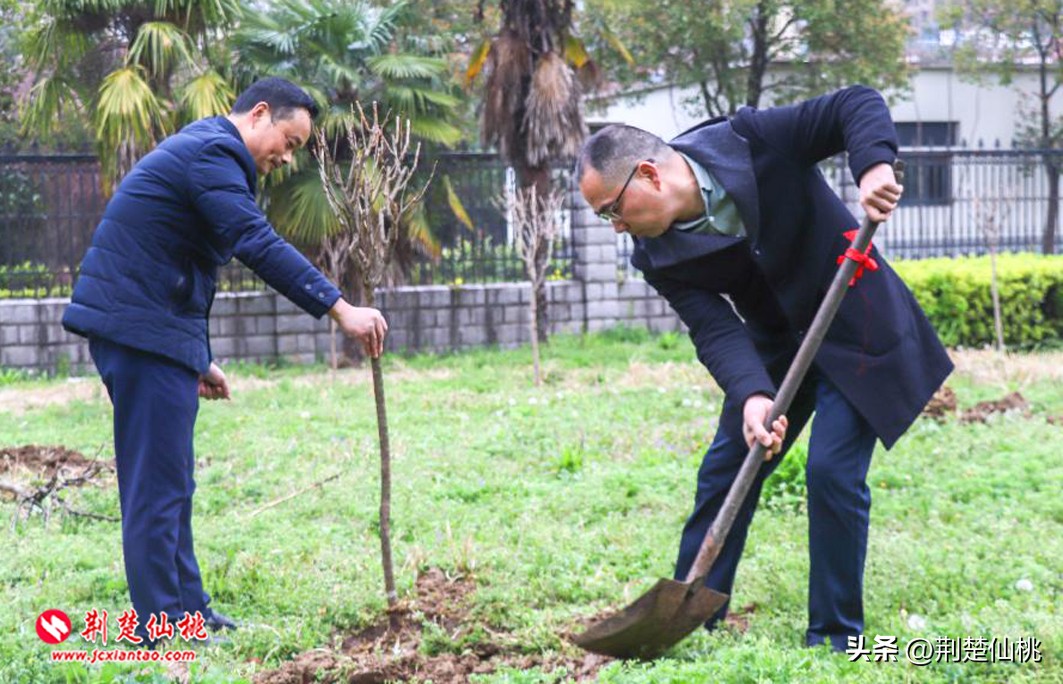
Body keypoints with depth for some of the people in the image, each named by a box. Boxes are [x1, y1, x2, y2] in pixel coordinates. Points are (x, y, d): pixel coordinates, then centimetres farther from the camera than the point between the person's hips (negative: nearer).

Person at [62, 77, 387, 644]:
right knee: (157, 483, -7)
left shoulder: (200, 152, 23)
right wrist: (340, 310, -27)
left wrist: (198, 360, 24)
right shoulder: (213, 153, -11)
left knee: (169, 483, 14)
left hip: (156, 333, 11)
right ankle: (160, 624, -3)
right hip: (143, 332, -11)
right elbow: (259, 246, -24)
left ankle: (185, 610, 20)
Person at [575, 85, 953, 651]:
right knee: (724, 471, 4)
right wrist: (751, 397, -40)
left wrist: (874, 166, -41)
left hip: (856, 328, -5)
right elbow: (716, 330, -22)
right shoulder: (659, 258, -13)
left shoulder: (751, 140, -24)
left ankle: (836, 638, 0)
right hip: (775, 345, 5)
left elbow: (858, 104, -22)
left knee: (833, 472, -13)